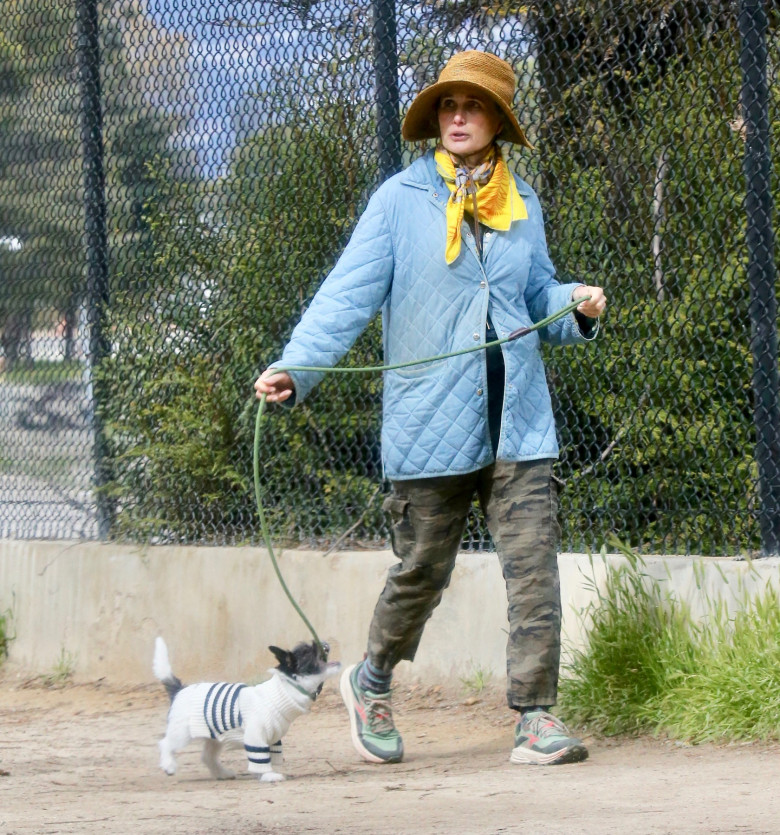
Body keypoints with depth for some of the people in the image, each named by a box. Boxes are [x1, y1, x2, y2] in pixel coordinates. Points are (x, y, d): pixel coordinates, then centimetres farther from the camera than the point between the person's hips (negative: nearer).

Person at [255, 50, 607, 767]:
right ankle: (372, 681, 34)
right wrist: (293, 366, -19)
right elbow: (349, 292, -7)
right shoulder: (402, 200, 0)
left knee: (534, 566, -6)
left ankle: (537, 717, -2)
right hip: (431, 427, -3)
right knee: (422, 570, 8)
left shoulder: (521, 204, 12)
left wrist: (577, 305, 0)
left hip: (518, 425, 3)